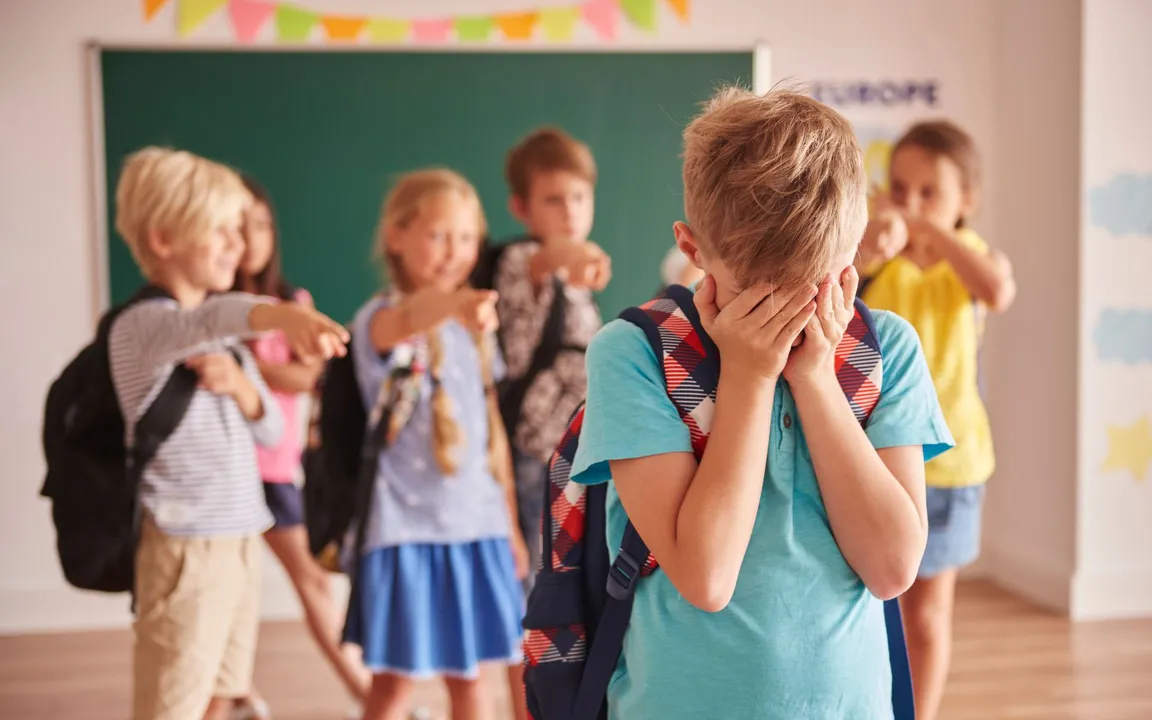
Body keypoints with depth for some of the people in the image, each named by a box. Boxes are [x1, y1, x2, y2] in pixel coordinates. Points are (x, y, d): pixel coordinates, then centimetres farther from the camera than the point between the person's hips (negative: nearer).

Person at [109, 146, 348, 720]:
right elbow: (206, 320, -36)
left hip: (240, 542, 8)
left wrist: (240, 385, -10)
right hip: (185, 548, -8)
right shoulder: (140, 325, -14)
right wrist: (280, 314, -57)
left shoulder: (225, 337, 14)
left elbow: (270, 430, 12)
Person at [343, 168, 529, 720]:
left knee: (466, 673, 13)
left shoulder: (475, 329, 8)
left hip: (476, 524, 5)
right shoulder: (381, 318, -11)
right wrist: (454, 302, -60)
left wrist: (510, 523, 14)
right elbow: (405, 321, -37)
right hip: (406, 524, -5)